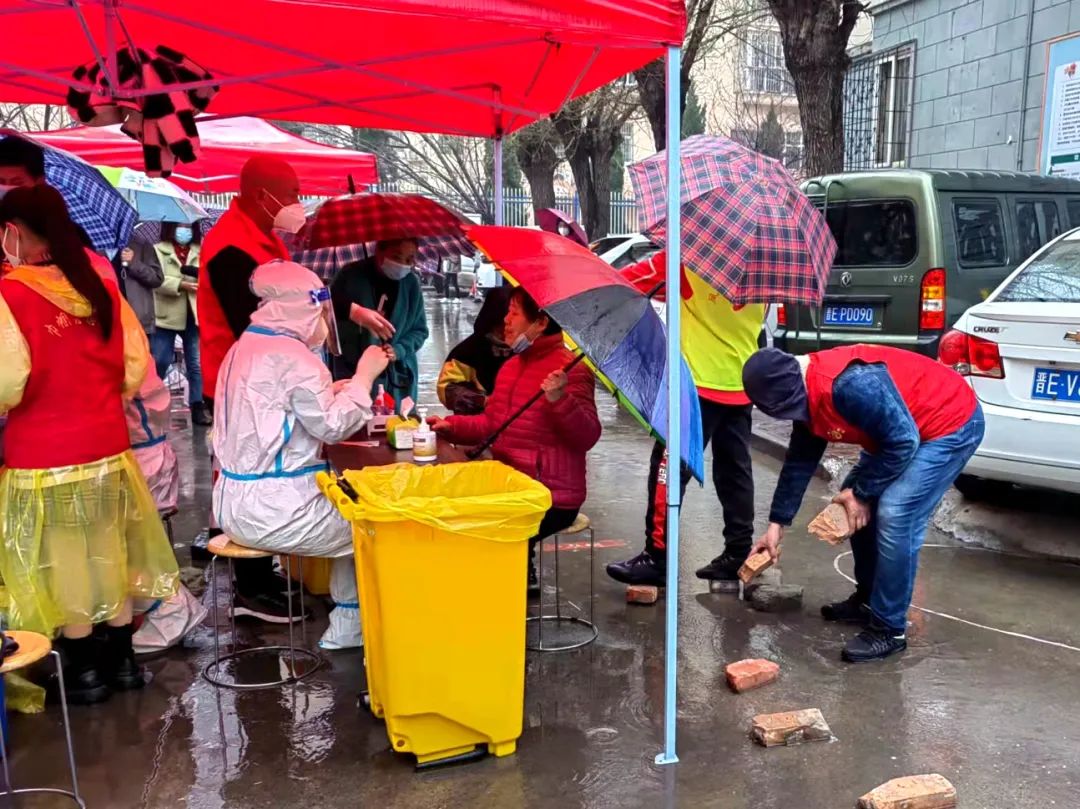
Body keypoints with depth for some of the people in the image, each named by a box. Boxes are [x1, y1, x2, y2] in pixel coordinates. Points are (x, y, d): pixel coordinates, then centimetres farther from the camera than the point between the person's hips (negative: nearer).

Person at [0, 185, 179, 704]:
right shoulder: (102, 288, 1)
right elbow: (136, 366, 3)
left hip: (42, 456, -5)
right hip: (107, 446, 5)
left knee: (63, 566, 9)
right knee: (108, 555, 17)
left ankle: (84, 675, 22)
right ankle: (121, 661, 30)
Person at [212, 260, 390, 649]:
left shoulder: (245, 347, 13)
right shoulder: (292, 355, -18)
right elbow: (332, 425, -17)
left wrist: (340, 388, 13)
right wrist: (364, 376, -6)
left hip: (234, 504, 10)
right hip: (272, 510, -10)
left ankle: (347, 624, 24)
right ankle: (348, 627, 12)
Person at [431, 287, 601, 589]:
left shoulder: (570, 369, -13)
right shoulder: (511, 366, 13)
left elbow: (587, 436, -20)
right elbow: (491, 424, 19)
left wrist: (560, 400, -34)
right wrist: (451, 426, 6)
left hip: (552, 498, -8)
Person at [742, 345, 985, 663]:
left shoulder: (849, 383, -34)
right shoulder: (808, 395, -2)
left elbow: (903, 442, -28)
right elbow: (799, 461, 8)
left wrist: (861, 492, -16)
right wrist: (777, 523, 9)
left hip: (953, 424, -10)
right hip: (904, 430, 10)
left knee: (895, 516, -18)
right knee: (859, 506, 11)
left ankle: (889, 629, -5)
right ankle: (867, 600, 26)